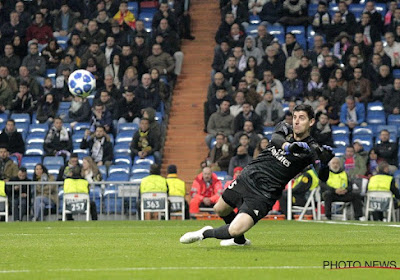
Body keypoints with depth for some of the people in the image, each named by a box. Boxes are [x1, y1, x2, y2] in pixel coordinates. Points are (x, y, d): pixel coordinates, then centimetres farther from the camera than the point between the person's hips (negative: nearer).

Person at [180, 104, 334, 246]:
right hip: (248, 177, 5)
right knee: (220, 209, 23)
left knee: (235, 230, -21)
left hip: (263, 194, -5)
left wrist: (323, 163, -43)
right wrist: (288, 146, -44)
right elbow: (276, 137, -21)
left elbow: (323, 177, -20)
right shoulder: (285, 129, 2)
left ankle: (205, 233, 7)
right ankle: (239, 240, 47)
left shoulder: (311, 149, -10)